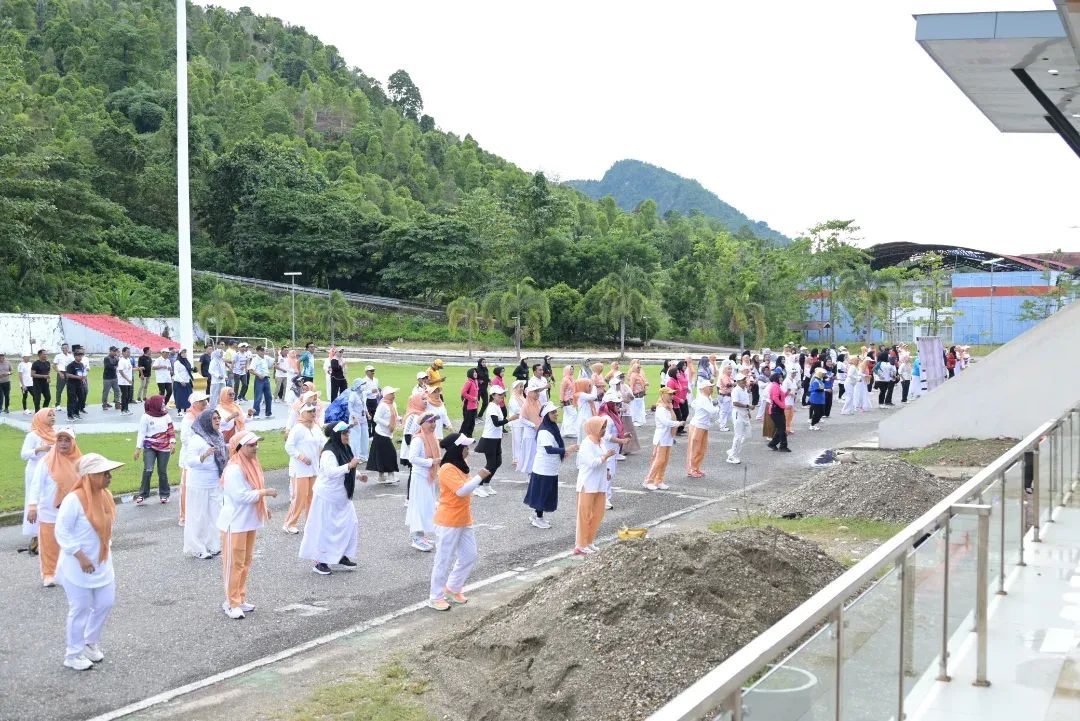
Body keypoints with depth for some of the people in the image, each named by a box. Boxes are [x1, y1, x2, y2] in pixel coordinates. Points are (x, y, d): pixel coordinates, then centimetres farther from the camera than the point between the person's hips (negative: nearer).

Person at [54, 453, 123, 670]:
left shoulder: (106, 495, 0)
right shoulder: (74, 500, -24)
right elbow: (61, 532, -21)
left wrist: (107, 550, 12)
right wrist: (81, 557, -23)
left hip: (102, 563, 7)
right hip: (78, 566, -7)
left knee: (105, 604, 13)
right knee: (80, 609, 4)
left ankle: (91, 643, 35)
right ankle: (73, 654, 21)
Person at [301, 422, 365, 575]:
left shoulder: (345, 449, 8)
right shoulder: (329, 452, -22)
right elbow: (331, 472, -36)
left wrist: (358, 475, 14)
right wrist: (350, 465, -40)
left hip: (342, 496, 9)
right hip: (328, 496, -9)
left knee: (350, 524, 9)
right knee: (324, 528, -2)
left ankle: (341, 556, 23)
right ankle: (319, 561, 8)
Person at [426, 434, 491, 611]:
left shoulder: (459, 466, 11)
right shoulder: (447, 469, -21)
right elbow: (462, 490, -28)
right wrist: (479, 477, -22)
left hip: (463, 521, 9)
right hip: (448, 523, -9)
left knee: (470, 556, 12)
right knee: (444, 560, 0)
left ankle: (452, 588, 29)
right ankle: (435, 597, 13)